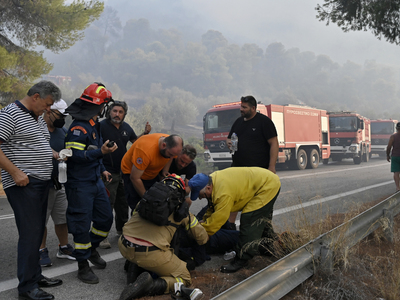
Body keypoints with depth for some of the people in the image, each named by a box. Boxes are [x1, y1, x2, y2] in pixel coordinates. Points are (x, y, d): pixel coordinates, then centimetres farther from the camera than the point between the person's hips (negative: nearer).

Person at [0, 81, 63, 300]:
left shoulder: (38, 118, 18)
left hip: (41, 183, 9)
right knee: (30, 233, -8)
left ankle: (35, 276, 25)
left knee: (37, 232, 14)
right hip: (23, 184, -9)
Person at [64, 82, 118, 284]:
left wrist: (102, 169, 20)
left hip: (95, 182, 10)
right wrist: (101, 152, -30)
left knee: (105, 218, 14)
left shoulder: (94, 125, 12)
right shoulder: (79, 127, -19)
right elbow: (73, 155, -25)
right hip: (80, 184, -9)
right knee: (82, 224, -2)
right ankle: (83, 266, 11)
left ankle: (92, 249, 35)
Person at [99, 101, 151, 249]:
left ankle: (122, 228, 36)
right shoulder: (102, 126, -12)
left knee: (123, 203, 18)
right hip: (107, 172, -7)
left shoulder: (126, 127, 9)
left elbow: (136, 141, 21)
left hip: (123, 171, 7)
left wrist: (145, 133, 4)